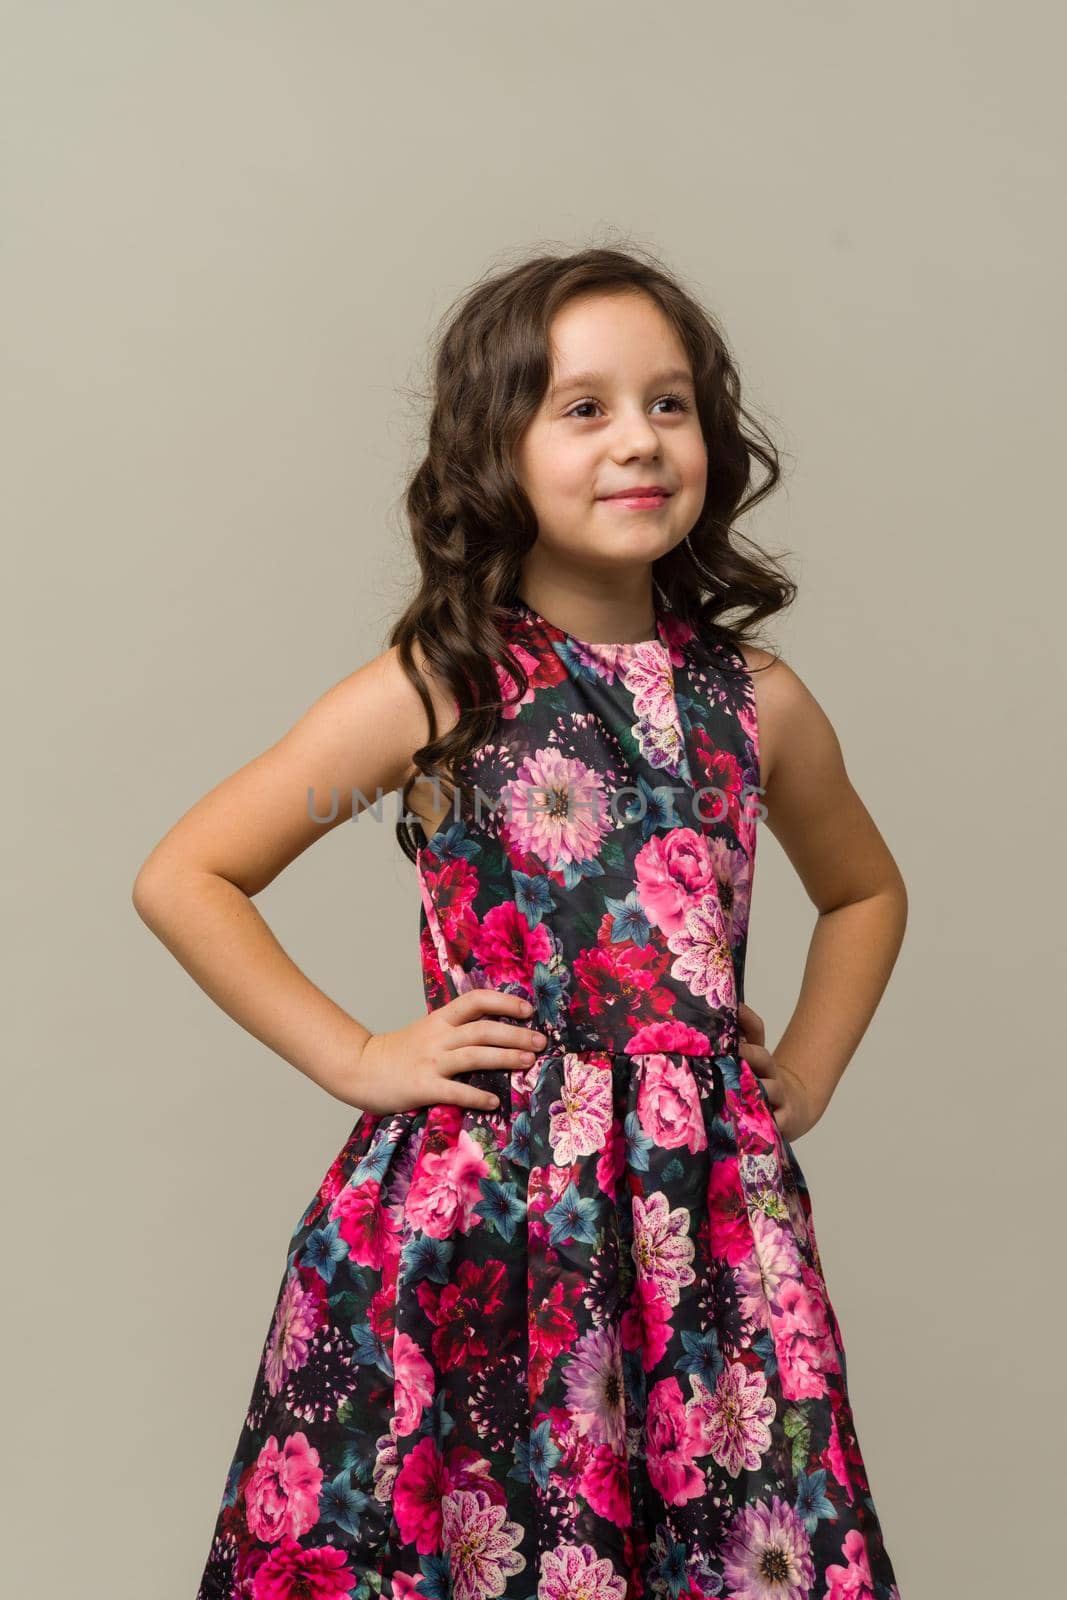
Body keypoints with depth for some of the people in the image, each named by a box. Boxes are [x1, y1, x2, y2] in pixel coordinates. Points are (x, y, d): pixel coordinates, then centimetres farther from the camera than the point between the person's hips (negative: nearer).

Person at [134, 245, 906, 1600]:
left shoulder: (756, 703, 6)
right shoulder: (433, 694, -4)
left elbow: (865, 891, 25)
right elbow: (182, 878, -1)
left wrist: (798, 1083, 13)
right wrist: (356, 1059, -5)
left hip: (712, 1222, 3)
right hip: (477, 1220, -3)